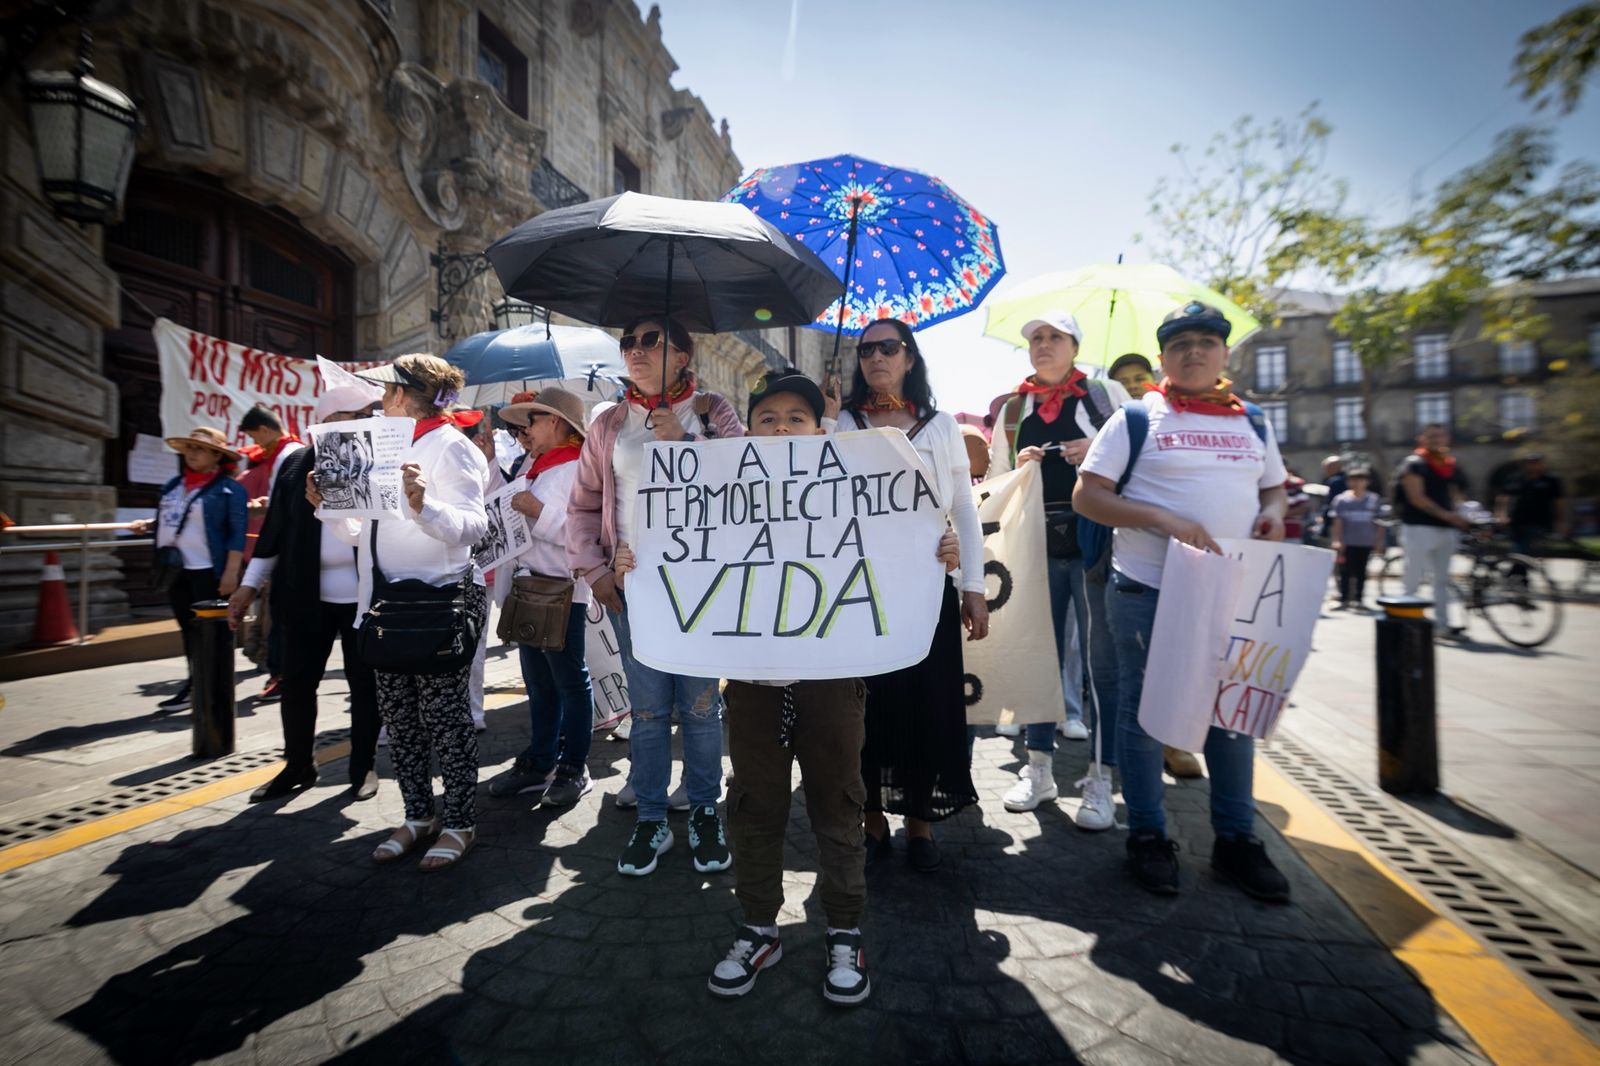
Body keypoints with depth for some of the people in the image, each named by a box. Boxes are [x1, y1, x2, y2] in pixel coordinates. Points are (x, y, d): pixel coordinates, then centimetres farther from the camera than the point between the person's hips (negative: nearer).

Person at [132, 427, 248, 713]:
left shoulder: (228, 488, -9)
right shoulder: (174, 485, 13)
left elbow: (237, 533, -14)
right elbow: (170, 519, 23)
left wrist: (231, 572, -20)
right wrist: (148, 524, 2)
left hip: (208, 571, -7)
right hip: (176, 570, 7)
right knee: (188, 630, 15)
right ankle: (194, 684, 25)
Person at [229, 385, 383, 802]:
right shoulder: (295, 463, 5)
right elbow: (276, 525, 8)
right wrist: (250, 584, 9)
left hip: (363, 596, -2)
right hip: (305, 595, 3)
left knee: (363, 682, 8)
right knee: (297, 682, 11)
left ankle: (364, 766, 23)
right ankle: (297, 765, 29)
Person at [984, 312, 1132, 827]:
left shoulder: (1107, 394, 6)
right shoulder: (1011, 409, 12)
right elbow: (996, 479, 15)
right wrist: (1019, 467, -6)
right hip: (1037, 544, 3)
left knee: (1101, 660, 1)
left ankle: (1100, 780, 12)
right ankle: (1039, 769, 20)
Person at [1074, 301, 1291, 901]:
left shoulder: (1253, 422, 13)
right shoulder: (1136, 419, -1)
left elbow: (1273, 487, 23)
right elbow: (1087, 496, -7)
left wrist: (1273, 513, -1)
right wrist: (1163, 519, -20)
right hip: (1147, 589, -4)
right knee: (1142, 711, 5)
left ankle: (1236, 840, 29)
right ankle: (1147, 837, 22)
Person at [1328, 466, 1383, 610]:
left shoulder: (1374, 499, 3)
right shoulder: (1341, 499, -1)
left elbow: (1379, 523, 7)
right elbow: (1337, 522, -2)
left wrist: (1379, 541, 5)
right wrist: (1336, 540, -7)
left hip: (1366, 543, 2)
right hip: (1347, 542, -2)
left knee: (1361, 571, 8)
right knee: (1345, 571, 0)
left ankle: (1358, 599, 15)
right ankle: (1344, 600, 5)